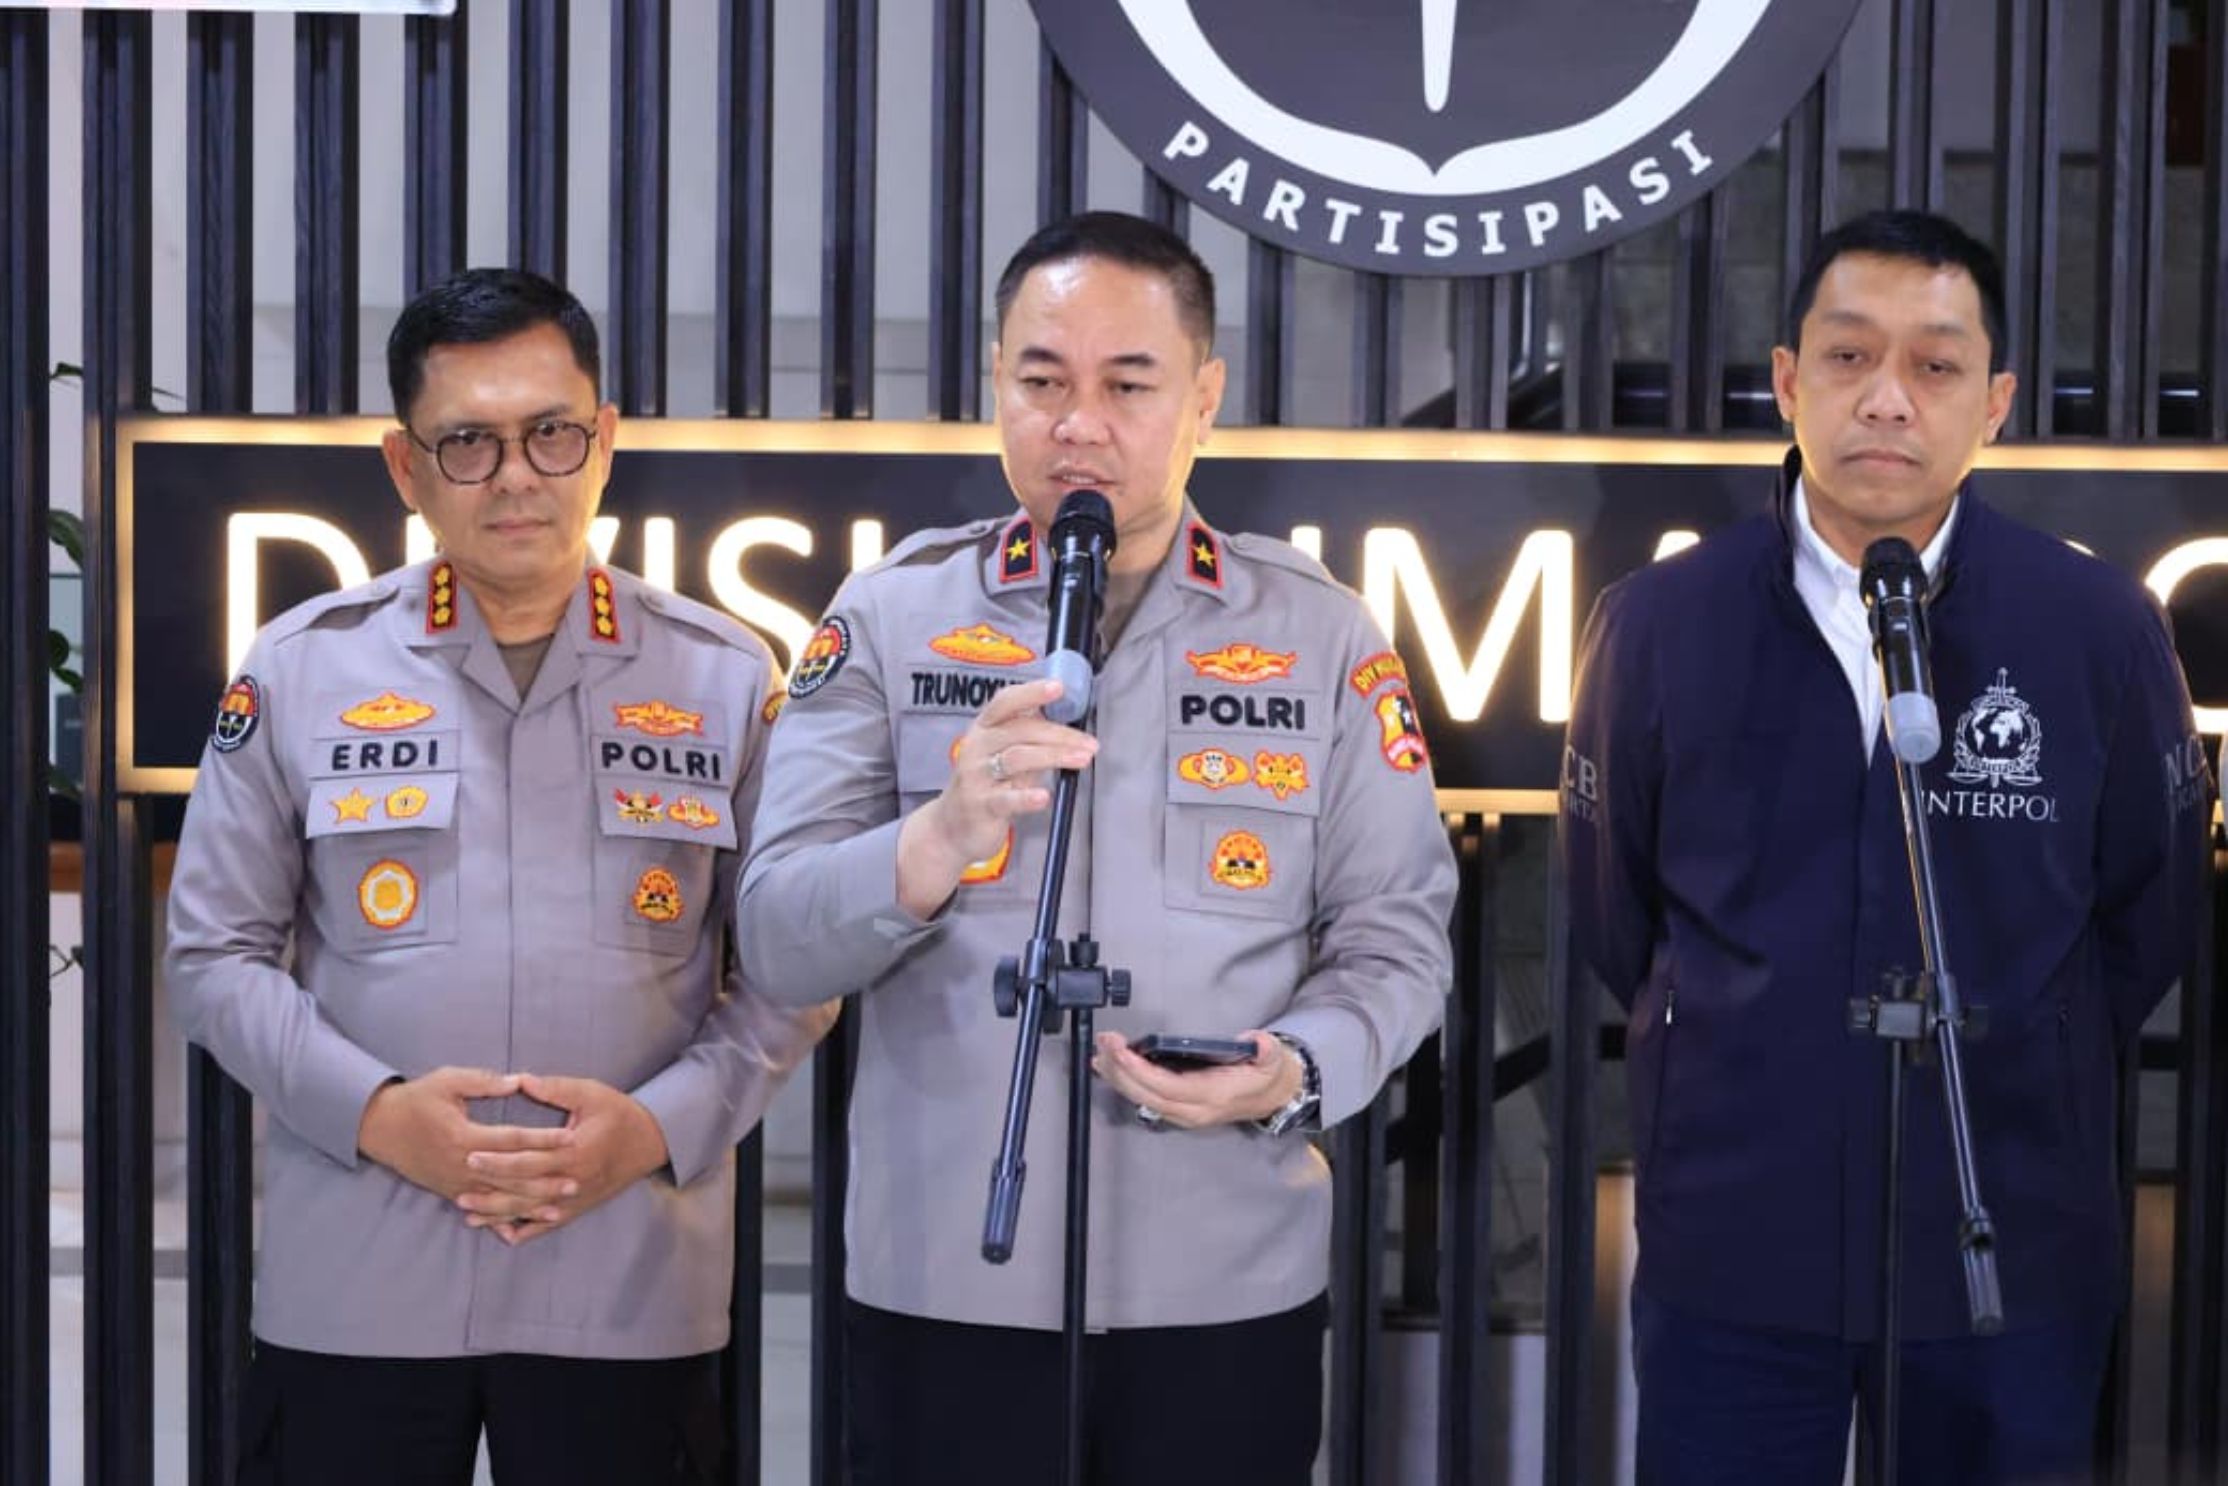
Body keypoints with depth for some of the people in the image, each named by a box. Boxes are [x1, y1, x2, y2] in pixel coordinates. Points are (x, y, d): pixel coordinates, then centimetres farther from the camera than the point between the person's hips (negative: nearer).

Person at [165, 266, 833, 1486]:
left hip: (629, 1288, 0)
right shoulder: (298, 669, 2)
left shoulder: (725, 677, 4)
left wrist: (661, 1124, -11)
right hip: (353, 1287, 0)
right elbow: (216, 954, 4)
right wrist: (376, 1112, -11)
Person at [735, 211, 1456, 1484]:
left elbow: (1396, 935, 3)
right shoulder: (889, 616, 1)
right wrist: (942, 834, -23)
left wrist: (1296, 1073, -16)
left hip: (1231, 1286, 1)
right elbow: (781, 939, -5)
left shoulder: (1326, 636, 3)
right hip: (946, 1282, 0)